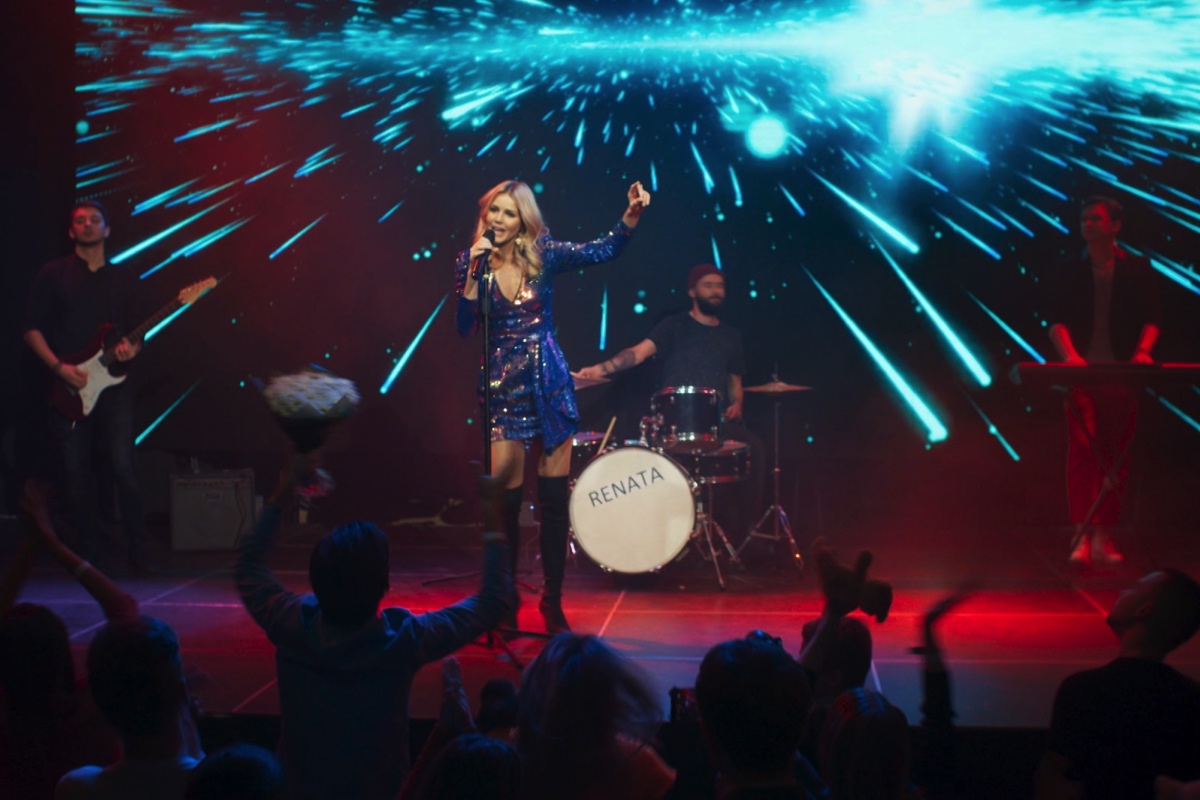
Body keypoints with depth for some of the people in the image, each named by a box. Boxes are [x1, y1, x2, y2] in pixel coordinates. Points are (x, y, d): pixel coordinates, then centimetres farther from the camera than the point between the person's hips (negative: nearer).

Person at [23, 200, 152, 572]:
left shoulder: (123, 277, 13)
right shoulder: (52, 275, 5)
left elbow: (134, 329, 16)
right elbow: (32, 330, 2)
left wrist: (131, 349, -8)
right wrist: (59, 367, -10)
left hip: (113, 385, 1)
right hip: (68, 388, -1)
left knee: (124, 469, -11)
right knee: (76, 477, 2)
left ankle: (137, 552, -2)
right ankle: (87, 554, 14)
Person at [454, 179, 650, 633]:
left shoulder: (543, 255, 0)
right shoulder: (471, 262, -1)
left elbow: (606, 250, -3)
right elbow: (464, 329, -9)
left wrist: (632, 214, -19)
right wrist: (474, 272, -18)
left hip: (550, 383, 1)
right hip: (503, 386, -1)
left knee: (554, 498, 3)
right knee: (507, 500, -2)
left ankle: (552, 604, 15)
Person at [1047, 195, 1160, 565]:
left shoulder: (1137, 268, 8)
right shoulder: (1071, 271, 9)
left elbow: (1150, 318, 4)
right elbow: (1057, 320, 2)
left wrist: (1143, 349, -16)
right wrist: (1069, 353, -16)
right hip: (1082, 374, 0)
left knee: (1116, 456, 3)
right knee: (1082, 451, -10)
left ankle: (1103, 537, 9)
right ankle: (1082, 537, -11)